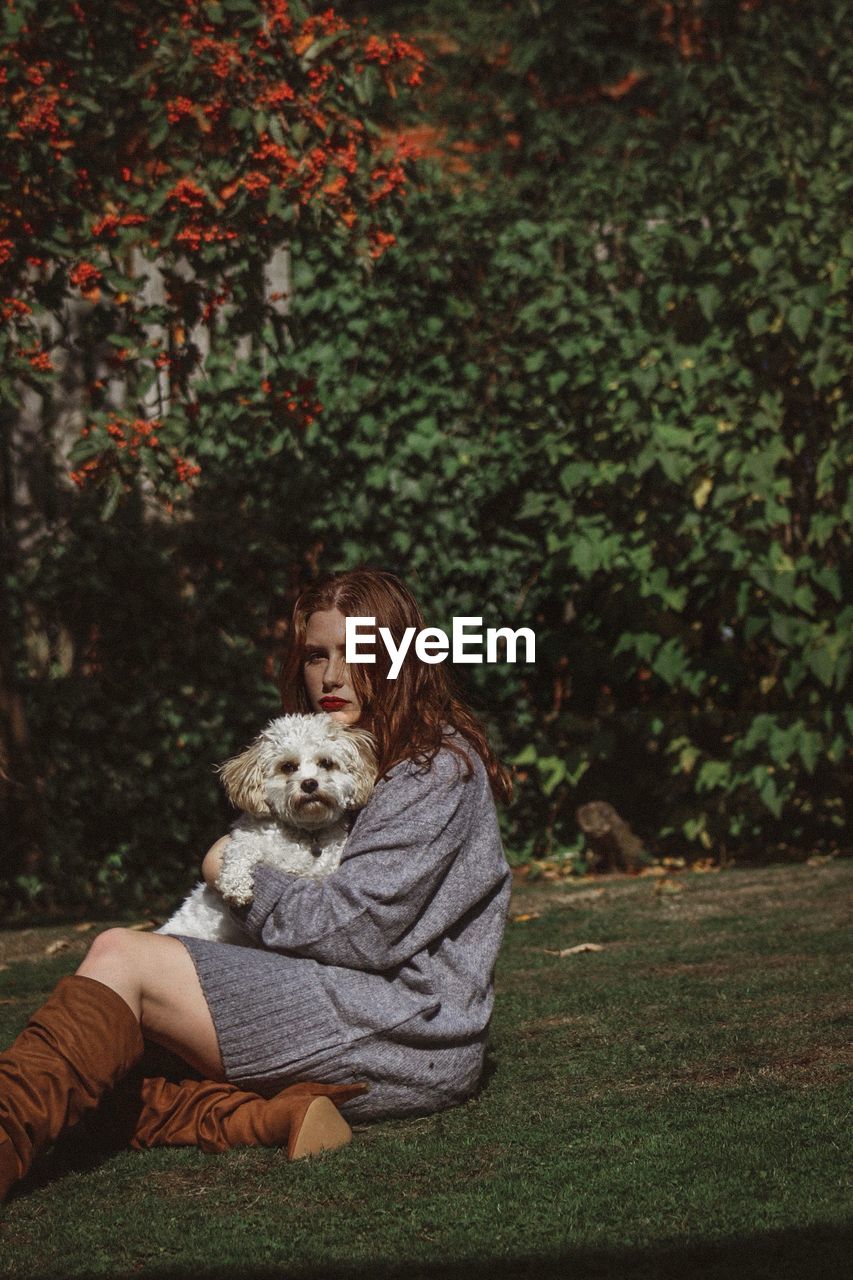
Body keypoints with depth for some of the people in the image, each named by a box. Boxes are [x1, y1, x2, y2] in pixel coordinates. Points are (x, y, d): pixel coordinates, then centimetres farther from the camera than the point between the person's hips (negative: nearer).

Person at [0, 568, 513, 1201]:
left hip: (409, 1038, -10)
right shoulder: (355, 760, 24)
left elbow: (357, 929, -16)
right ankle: (274, 1114, -33)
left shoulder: (438, 770, -7)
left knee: (122, 958, -19)